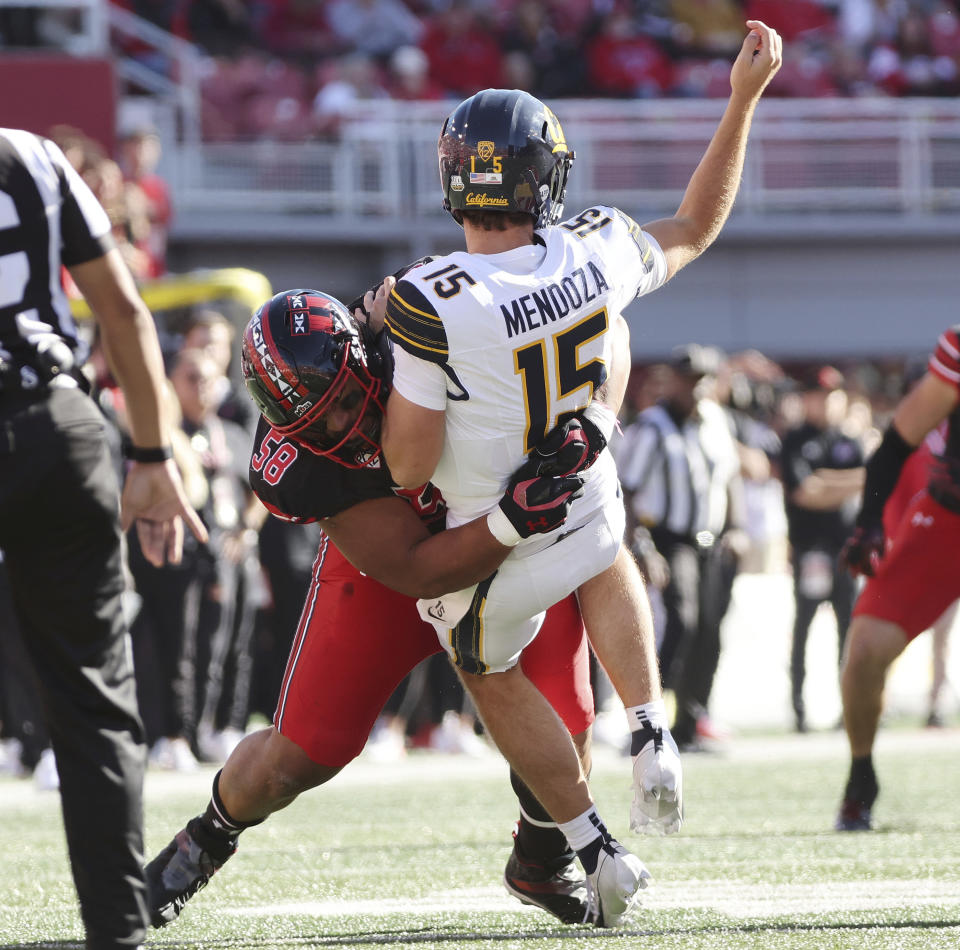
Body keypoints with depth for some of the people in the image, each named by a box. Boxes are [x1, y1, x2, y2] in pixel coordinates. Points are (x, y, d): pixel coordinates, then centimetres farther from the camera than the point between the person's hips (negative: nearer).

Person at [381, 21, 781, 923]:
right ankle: (650, 736, 28)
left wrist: (391, 357, -8)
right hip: (589, 520, 3)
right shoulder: (599, 254, -20)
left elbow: (409, 467, -24)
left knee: (492, 676, 28)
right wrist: (744, 99, 9)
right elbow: (695, 228, 4)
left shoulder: (431, 304, -32)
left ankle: (595, 847, 29)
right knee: (608, 571, 40)